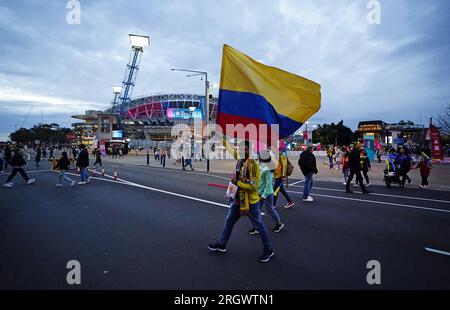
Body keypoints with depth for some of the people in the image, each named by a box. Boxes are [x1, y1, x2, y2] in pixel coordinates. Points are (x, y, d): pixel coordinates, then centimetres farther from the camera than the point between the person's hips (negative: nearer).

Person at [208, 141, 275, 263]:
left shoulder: (253, 164, -20)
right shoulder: (239, 162, 6)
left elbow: (254, 185, -25)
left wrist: (237, 182, -24)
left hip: (250, 201, -8)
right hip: (238, 199, 8)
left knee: (259, 225, 6)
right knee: (229, 221, 19)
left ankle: (269, 250, 25)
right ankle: (221, 245, 37)